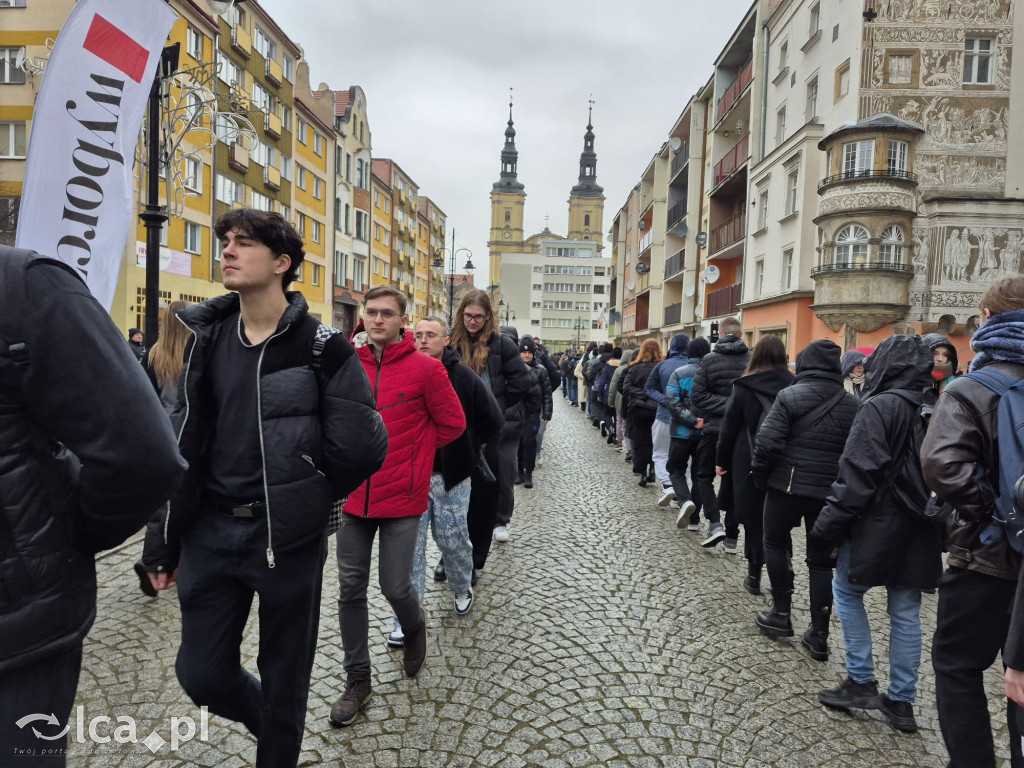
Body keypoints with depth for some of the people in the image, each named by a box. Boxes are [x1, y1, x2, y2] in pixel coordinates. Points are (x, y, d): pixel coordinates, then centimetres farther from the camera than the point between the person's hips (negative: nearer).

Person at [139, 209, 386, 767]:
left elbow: (362, 446, -15)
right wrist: (161, 542, 7)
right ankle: (269, 722, 47)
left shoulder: (321, 346, -12)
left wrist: (308, 497, -3)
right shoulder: (204, 338, 3)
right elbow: (181, 444, 6)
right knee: (201, 674, 15)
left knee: (284, 678, 13)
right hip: (209, 532, 5)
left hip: (287, 537, -4)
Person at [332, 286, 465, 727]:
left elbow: (452, 423, -2)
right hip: (354, 495, 4)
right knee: (350, 588, 10)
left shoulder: (425, 368, -9)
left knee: (395, 586, 4)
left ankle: (414, 628, 41)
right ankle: (358, 679, 28)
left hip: (401, 497, -3)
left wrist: (411, 454, 2)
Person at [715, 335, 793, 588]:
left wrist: (722, 460, 7)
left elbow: (730, 426, -2)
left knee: (753, 517, 7)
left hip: (750, 461, -2)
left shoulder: (744, 387, -6)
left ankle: (755, 575, 14)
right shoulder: (793, 386, -2)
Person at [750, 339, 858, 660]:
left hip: (788, 486, -4)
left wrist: (759, 476, -2)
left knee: (776, 543, 17)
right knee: (821, 560, 12)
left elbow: (767, 442, -16)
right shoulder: (852, 404, 5)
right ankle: (819, 635, 16)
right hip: (830, 493, 4)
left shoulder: (790, 395, -9)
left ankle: (781, 613, 19)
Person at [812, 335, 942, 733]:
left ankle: (861, 681, 14)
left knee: (847, 591, 12)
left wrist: (830, 522, -14)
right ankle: (902, 701, 23)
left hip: (878, 523, -7)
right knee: (906, 612, 13)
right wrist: (935, 521, 22)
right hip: (920, 530, 7)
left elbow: (858, 473, -20)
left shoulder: (879, 407, -15)